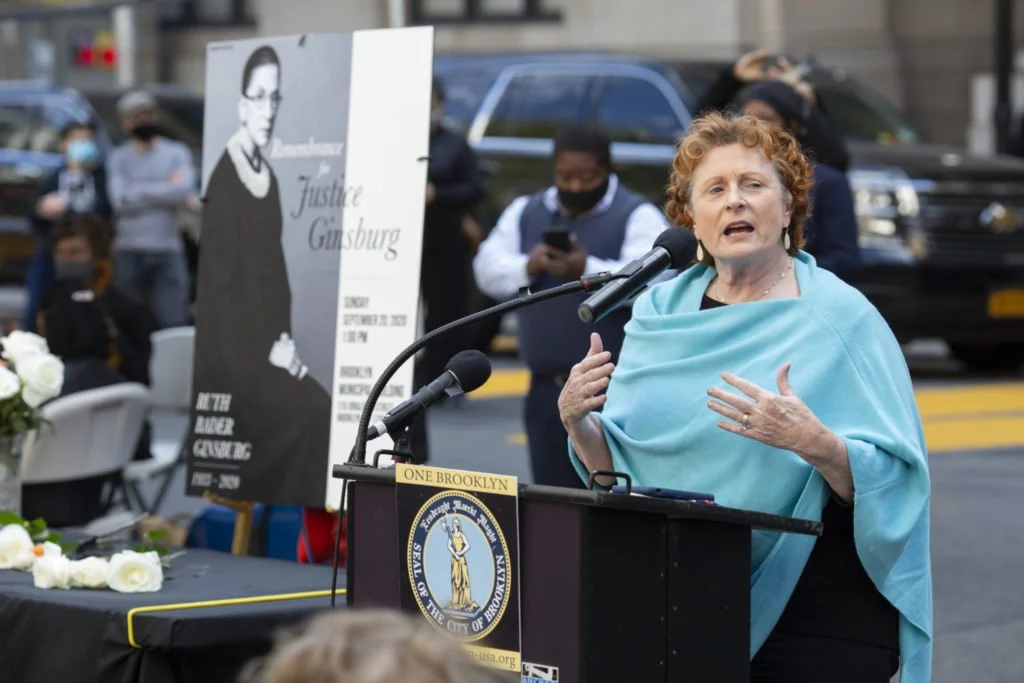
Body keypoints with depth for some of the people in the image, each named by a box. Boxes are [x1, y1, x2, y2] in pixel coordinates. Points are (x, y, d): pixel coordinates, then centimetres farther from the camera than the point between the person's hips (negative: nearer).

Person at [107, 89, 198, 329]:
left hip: (168, 249, -1)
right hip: (130, 252, 1)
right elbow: (120, 199, -8)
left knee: (173, 322, -8)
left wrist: (141, 191, -6)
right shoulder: (119, 158, 9)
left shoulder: (177, 153, 7)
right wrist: (169, 189, -5)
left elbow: (186, 190, -11)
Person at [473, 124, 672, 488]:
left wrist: (588, 271, -30)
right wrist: (527, 267, -15)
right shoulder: (525, 212, 16)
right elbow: (488, 269, 5)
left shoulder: (638, 216, -1)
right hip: (547, 388, 5)